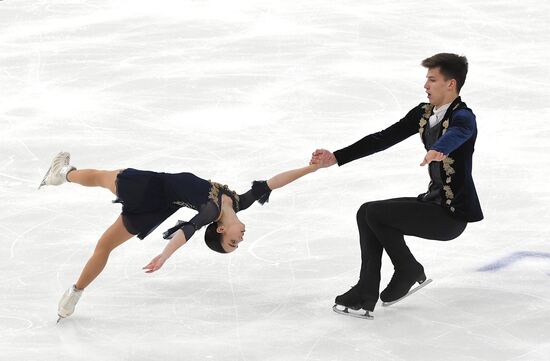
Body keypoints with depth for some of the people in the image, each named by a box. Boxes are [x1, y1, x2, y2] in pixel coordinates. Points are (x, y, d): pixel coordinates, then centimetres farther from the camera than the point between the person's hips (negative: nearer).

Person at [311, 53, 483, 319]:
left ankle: (410, 272, 6)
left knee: (372, 212, -15)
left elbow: (457, 134, -43)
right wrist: (336, 158, 0)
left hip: (453, 214, -8)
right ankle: (365, 296, 2)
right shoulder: (423, 113, 6)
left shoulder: (463, 117, -18)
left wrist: (438, 150, -66)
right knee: (368, 214, 1)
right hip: (434, 201, 8)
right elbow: (384, 138, 6)